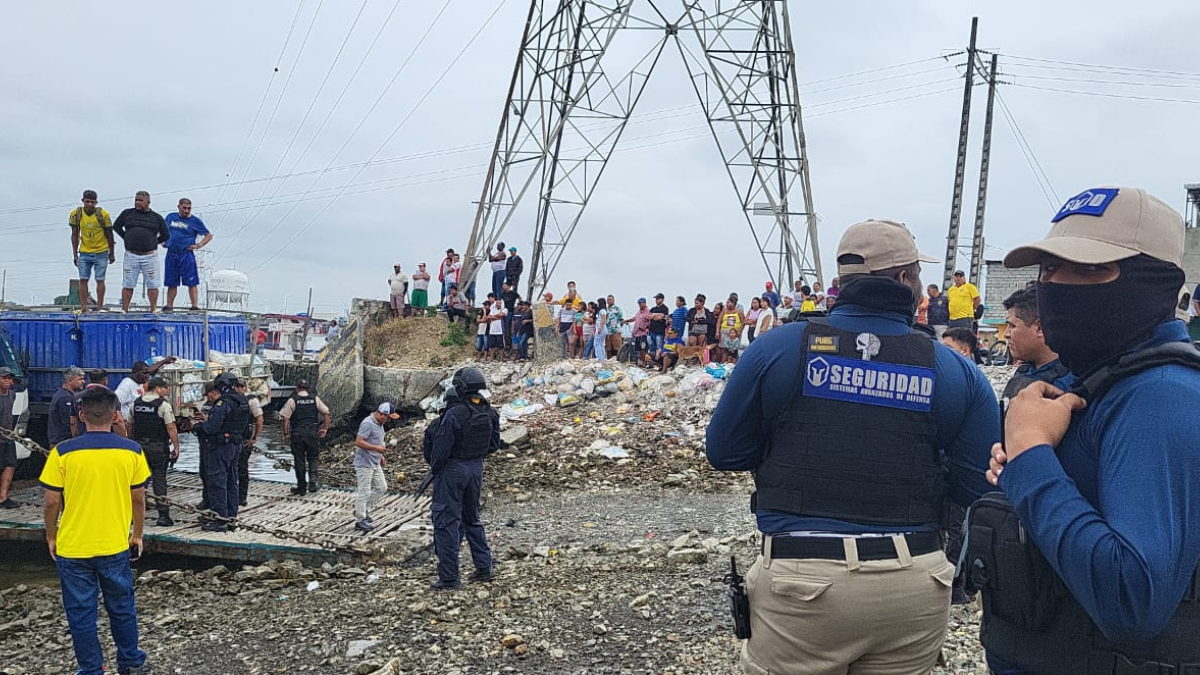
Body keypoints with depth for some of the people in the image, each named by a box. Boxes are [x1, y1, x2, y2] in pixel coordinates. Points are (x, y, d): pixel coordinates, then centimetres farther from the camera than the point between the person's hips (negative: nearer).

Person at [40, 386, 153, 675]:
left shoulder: (62, 452, -12)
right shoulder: (131, 451, -8)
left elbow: (51, 502, -6)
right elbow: (139, 499, -1)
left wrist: (51, 537, 10)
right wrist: (137, 535, 13)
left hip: (72, 547, -1)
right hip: (115, 546, 2)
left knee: (81, 613, 12)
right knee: (122, 608, 18)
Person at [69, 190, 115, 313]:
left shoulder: (103, 214, -11)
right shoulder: (76, 214, -5)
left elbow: (109, 235, -2)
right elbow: (74, 235, 4)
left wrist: (112, 254, 2)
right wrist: (75, 254, 3)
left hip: (101, 252, -2)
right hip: (84, 253, 2)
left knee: (100, 280, 1)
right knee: (83, 279, 1)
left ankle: (99, 307, 7)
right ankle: (83, 307, 5)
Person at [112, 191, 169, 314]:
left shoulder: (156, 217, 7)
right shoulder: (127, 213, 8)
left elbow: (166, 235, 16)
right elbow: (116, 226, 21)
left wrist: (153, 243, 10)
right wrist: (127, 239, 13)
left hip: (149, 256, -1)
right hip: (131, 255, 1)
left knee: (152, 285, 0)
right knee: (127, 285, 3)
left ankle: (153, 309, 7)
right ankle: (124, 310, 8)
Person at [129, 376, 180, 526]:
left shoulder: (136, 403, 8)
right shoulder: (163, 405, -9)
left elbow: (129, 426, 13)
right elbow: (171, 428, -13)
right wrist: (176, 447, -9)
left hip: (138, 445, 5)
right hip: (158, 447, -5)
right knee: (159, 479, -1)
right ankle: (163, 515, 0)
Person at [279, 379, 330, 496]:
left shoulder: (292, 400, -2)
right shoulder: (315, 398, 4)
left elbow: (285, 418, -6)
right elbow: (326, 413, 3)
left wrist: (286, 434, 2)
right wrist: (325, 428, 11)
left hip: (297, 434, -1)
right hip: (313, 433, 1)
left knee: (299, 460, 7)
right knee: (313, 458, 13)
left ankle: (302, 488, 11)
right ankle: (313, 482, -2)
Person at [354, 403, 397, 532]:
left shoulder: (379, 423, 11)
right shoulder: (368, 423, -19)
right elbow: (358, 442, -24)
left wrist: (380, 455, 16)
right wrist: (376, 448, -25)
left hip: (375, 463, 10)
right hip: (364, 464, -10)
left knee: (381, 488, 13)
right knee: (364, 492, -2)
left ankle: (364, 510, 26)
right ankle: (360, 520, 8)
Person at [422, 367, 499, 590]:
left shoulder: (453, 415, -21)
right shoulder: (489, 413, -1)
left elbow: (441, 448, -17)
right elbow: (494, 445, 8)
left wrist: (434, 469, -1)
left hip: (452, 470, -7)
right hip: (476, 468, 7)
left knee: (447, 522, 1)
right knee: (472, 518, 21)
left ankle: (449, 577, 3)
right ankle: (484, 567, 22)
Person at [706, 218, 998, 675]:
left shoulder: (778, 346, -5)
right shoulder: (957, 372, 0)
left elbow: (724, 453, 2)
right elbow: (977, 488, 2)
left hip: (801, 580, -1)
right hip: (915, 586, 2)